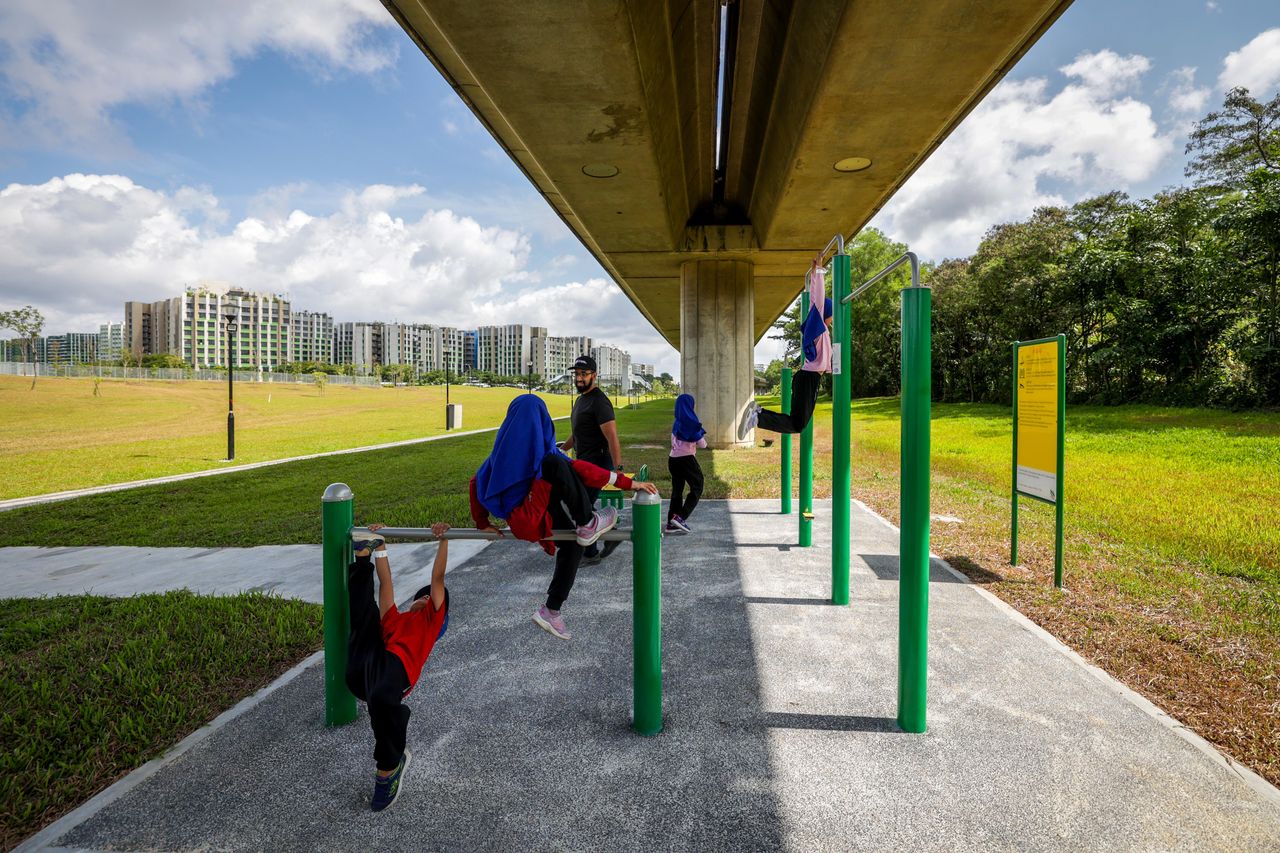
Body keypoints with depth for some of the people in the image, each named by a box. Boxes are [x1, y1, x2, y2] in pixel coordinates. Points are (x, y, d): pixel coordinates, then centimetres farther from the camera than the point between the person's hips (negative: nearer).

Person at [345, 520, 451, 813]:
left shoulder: (433, 618, 27)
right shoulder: (395, 619, 37)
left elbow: (437, 578, 21)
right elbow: (386, 581, 40)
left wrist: (443, 540, 16)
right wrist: (380, 546, 41)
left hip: (395, 664, -5)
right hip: (360, 671, 5)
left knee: (381, 699, -38)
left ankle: (391, 765, -16)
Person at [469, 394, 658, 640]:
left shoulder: (502, 447, 10)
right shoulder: (540, 449, -11)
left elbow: (477, 481, 16)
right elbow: (578, 469, -18)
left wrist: (483, 523, 22)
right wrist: (628, 482, -16)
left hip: (519, 522, 9)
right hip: (530, 522, -9)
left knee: (573, 543, 14)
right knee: (556, 465, -18)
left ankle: (551, 610, 14)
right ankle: (588, 525, -16)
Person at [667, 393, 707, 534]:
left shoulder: (676, 424, 9)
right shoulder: (692, 423, -10)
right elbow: (702, 444, -5)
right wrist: (703, 437, 17)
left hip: (673, 459, 6)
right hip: (686, 459, -6)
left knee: (677, 490, 13)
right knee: (696, 489, 6)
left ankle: (671, 523, 10)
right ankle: (680, 517, -7)